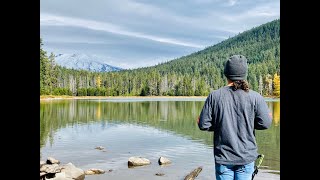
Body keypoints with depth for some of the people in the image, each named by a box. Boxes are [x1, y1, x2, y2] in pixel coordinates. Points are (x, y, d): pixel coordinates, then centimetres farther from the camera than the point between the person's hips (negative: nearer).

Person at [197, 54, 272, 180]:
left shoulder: (214, 96, -8)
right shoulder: (255, 97, -8)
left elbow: (204, 125, -7)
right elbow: (265, 123, -8)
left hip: (223, 157, 0)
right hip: (247, 156, 0)